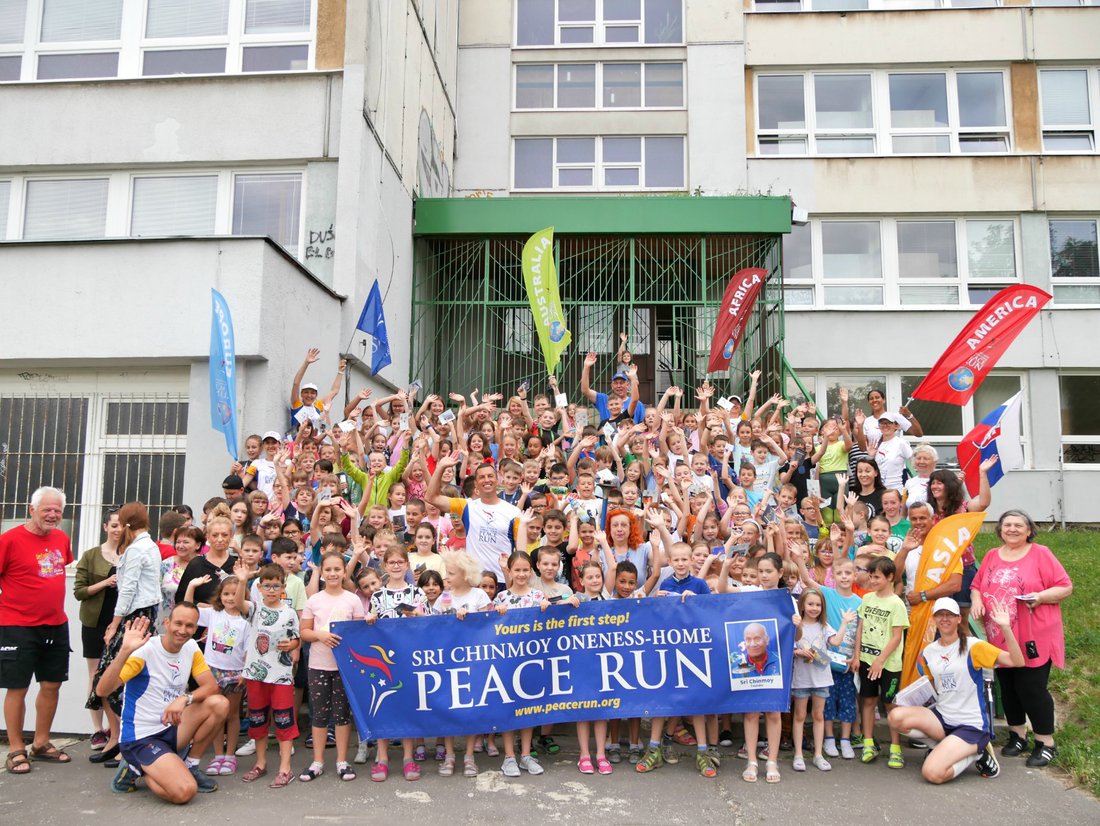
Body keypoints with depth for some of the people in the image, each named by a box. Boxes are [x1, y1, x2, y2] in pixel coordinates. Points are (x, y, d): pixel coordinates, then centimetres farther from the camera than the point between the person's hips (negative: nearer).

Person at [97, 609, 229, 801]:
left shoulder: (191, 648, 0)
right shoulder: (145, 650, -19)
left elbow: (211, 686, -5)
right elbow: (102, 691, -29)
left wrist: (185, 698, -25)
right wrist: (125, 651, -43)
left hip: (171, 728, 6)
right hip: (140, 738, -6)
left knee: (219, 704, -16)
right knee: (184, 791, -25)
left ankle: (190, 766, 3)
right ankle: (137, 769, 4)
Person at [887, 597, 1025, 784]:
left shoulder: (972, 646, -9)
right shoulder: (928, 652, 7)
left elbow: (1017, 662, -20)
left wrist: (1005, 628, -32)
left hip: (971, 725, -5)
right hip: (941, 718, 5)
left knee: (933, 773, -24)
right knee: (897, 716, -24)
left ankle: (976, 753, 5)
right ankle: (943, 747, 2)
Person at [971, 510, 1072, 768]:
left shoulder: (1041, 554, -2)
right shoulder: (992, 556, 11)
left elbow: (1065, 587, -4)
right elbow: (976, 585, 17)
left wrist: (1040, 596, -20)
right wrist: (977, 600, -4)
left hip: (1033, 639, -4)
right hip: (1000, 638, 5)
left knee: (1032, 689, -3)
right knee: (1008, 688, 12)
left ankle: (1046, 743, 14)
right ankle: (1017, 735, 28)